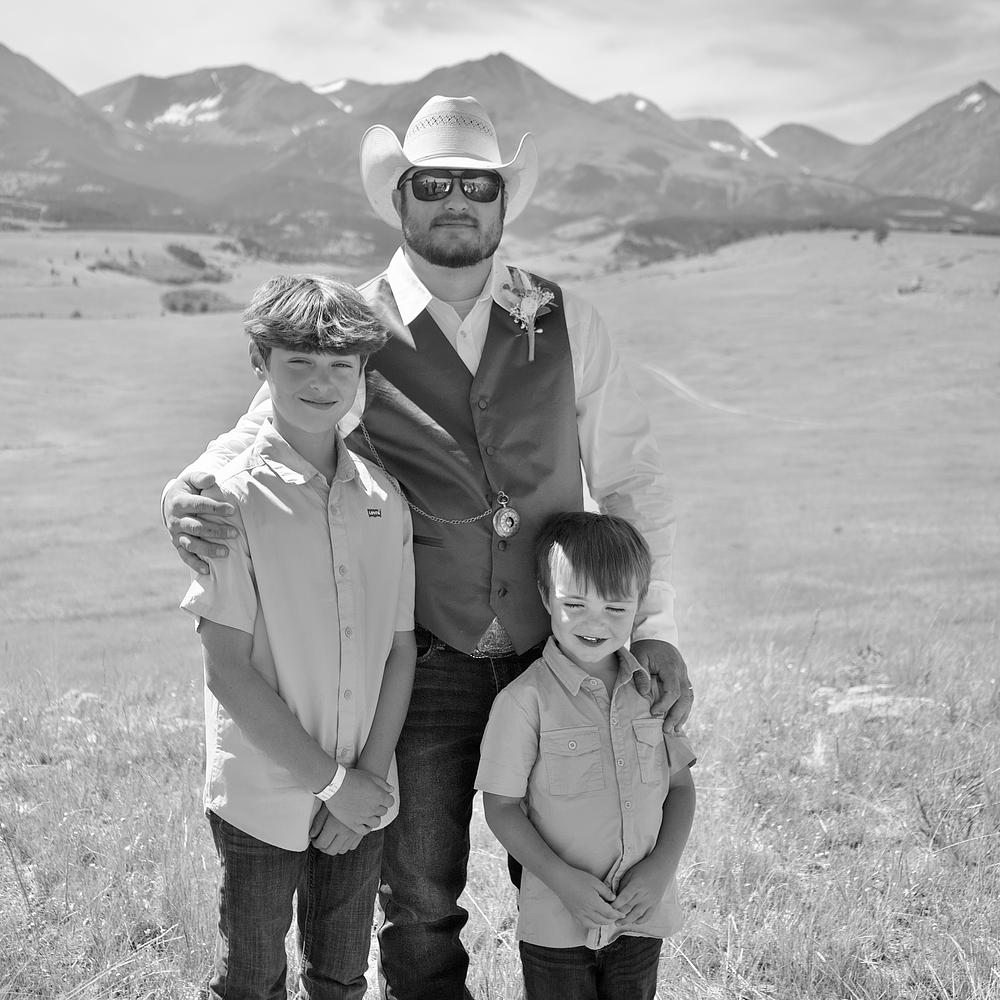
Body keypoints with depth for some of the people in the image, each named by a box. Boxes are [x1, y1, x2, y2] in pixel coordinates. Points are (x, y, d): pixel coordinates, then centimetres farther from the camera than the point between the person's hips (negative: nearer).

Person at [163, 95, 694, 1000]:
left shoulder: (565, 321, 0)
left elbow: (631, 477, 3)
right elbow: (251, 441, 2)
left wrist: (655, 626, -4)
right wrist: (188, 497, -21)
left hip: (561, 650, 2)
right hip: (423, 666, -1)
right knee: (421, 904, 12)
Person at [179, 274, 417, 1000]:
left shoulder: (383, 496, 0)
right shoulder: (233, 496, -13)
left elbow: (402, 651, 3)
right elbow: (229, 670, -14)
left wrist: (370, 775, -7)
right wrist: (330, 782, -13)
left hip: (362, 796, 4)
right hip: (265, 797, -4)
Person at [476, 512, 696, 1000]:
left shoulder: (653, 689, -2)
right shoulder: (525, 699, -15)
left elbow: (680, 785, 6)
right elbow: (501, 808, -10)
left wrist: (662, 866, -7)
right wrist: (562, 880, -18)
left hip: (642, 915, 4)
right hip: (556, 923, -3)